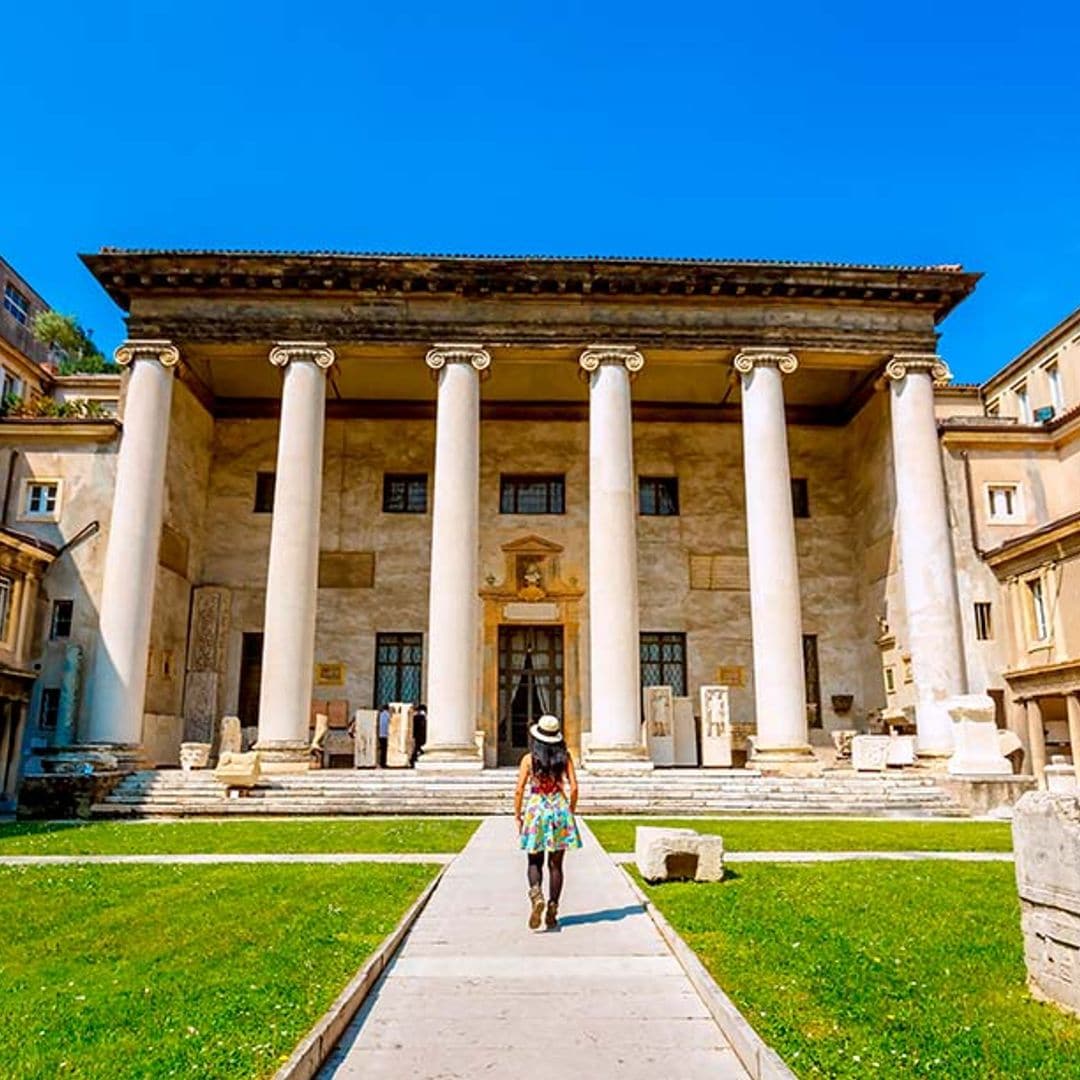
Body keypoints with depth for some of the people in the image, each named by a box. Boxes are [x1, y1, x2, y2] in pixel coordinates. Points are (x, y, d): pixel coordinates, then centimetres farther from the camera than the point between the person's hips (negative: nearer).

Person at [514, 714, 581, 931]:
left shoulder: (529, 759, -4)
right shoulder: (565, 757, 0)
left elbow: (519, 790, -5)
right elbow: (574, 788, -2)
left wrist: (517, 816, 5)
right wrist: (570, 812, 11)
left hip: (535, 811, -1)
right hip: (559, 809, 1)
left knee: (535, 862, 10)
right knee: (556, 864, 10)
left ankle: (537, 895, -16)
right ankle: (552, 910, 11)